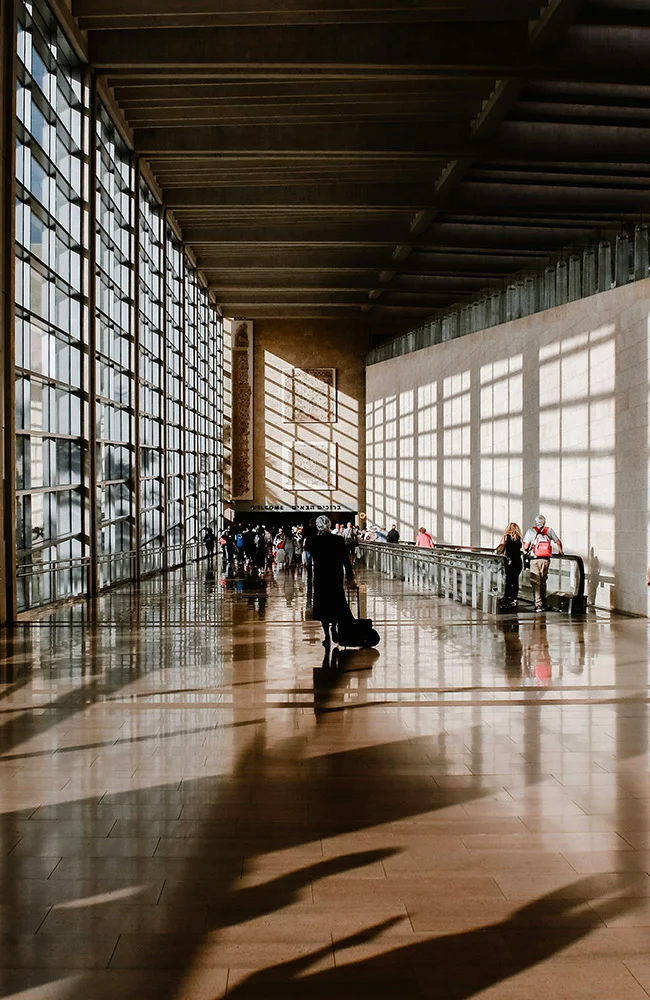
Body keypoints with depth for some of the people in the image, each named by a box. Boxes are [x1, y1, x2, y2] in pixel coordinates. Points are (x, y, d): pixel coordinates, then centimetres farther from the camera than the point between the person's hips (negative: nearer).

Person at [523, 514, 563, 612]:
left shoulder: (531, 531, -2)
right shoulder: (549, 530, 6)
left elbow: (525, 546, -6)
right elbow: (558, 542, 11)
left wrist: (526, 550, 16)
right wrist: (560, 551, 30)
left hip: (534, 560, -3)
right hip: (546, 560, 3)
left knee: (535, 582, -1)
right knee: (543, 581, 16)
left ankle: (538, 604, -9)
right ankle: (543, 603, 22)